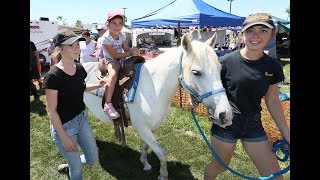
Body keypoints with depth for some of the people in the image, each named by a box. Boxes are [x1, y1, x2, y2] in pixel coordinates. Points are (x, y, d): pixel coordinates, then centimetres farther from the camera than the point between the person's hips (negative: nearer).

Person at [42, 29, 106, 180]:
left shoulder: (80, 69, -3)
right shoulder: (53, 76, -23)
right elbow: (52, 111, -18)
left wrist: (97, 85, 1)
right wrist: (64, 137, -15)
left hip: (82, 118, 6)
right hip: (64, 126, -6)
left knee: (92, 158, 18)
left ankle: (68, 166, 44)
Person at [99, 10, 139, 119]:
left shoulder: (122, 36, 0)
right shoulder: (106, 38, -19)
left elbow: (127, 50, 2)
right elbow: (114, 55, -21)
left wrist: (133, 52, -21)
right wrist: (130, 53, -23)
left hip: (121, 59, 7)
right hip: (110, 60, -7)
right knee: (113, 74, -35)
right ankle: (107, 104, -40)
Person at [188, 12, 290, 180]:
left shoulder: (273, 66, -3)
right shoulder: (226, 62, -14)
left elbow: (272, 101, 6)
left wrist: (286, 134, 7)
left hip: (253, 125, 4)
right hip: (225, 122, -4)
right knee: (219, 166, 15)